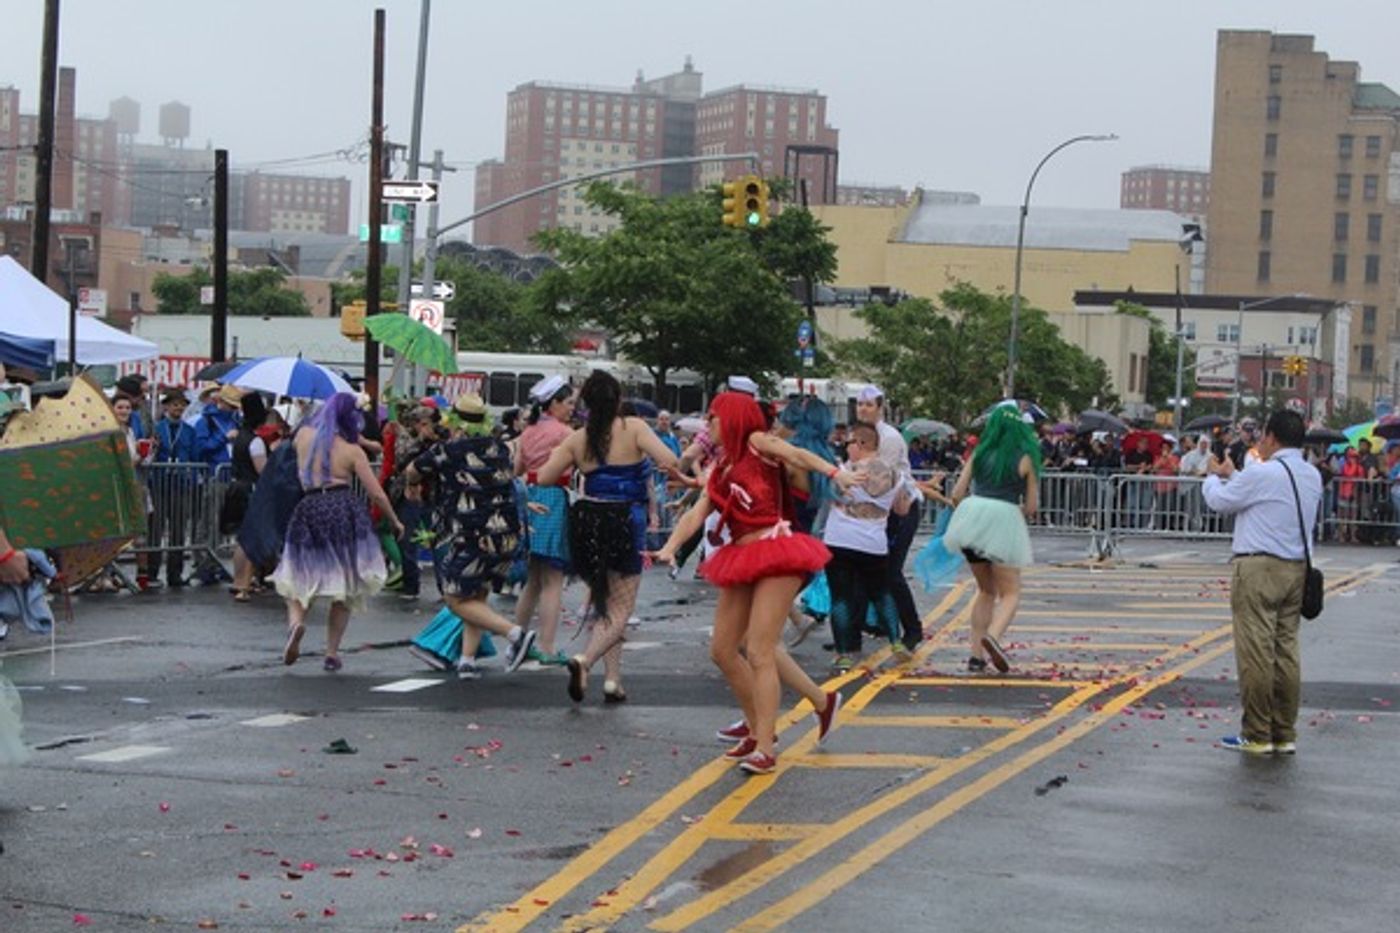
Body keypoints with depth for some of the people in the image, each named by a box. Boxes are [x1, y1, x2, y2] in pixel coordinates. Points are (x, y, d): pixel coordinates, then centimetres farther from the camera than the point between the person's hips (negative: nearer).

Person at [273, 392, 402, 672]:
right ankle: (332, 653, 9)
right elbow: (377, 494, 0)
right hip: (344, 511, -2)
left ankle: (296, 621, -18)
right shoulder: (352, 451, 0)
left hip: (308, 510, 2)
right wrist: (395, 522, 14)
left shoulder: (303, 437, 7)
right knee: (345, 586, 11)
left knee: (298, 580, 14)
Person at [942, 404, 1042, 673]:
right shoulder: (1025, 459, 3)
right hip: (1004, 518, -4)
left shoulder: (980, 454, 11)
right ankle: (993, 636, -25)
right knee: (1010, 593, 4)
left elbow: (957, 494, 9)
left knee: (986, 590, 19)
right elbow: (1031, 507, 3)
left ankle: (977, 654, 11)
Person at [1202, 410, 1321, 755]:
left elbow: (1221, 501, 0)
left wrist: (1214, 477, 21)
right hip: (1296, 570, 8)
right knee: (1286, 651, 10)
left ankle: (1257, 736, -2)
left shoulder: (1262, 474, -13)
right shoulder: (1312, 476, 11)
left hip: (1259, 568, -8)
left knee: (1255, 652, -4)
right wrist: (1232, 474, 31)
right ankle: (1285, 735, 13)